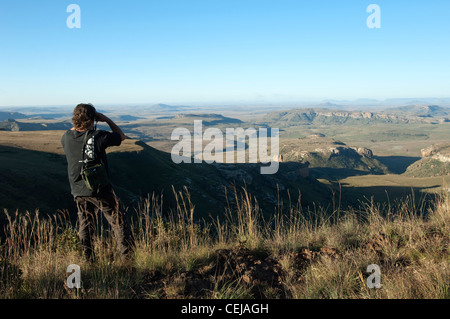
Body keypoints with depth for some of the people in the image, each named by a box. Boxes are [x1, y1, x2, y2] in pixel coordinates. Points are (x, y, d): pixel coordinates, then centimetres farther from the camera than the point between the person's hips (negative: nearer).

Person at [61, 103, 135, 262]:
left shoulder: (67, 138, -5)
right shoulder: (98, 136, -19)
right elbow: (121, 136, -2)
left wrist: (77, 124, 13)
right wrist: (106, 119, 0)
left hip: (78, 191, 5)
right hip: (100, 189, -5)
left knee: (85, 225, 18)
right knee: (118, 221, 7)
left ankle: (89, 259, 26)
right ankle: (129, 256, 10)